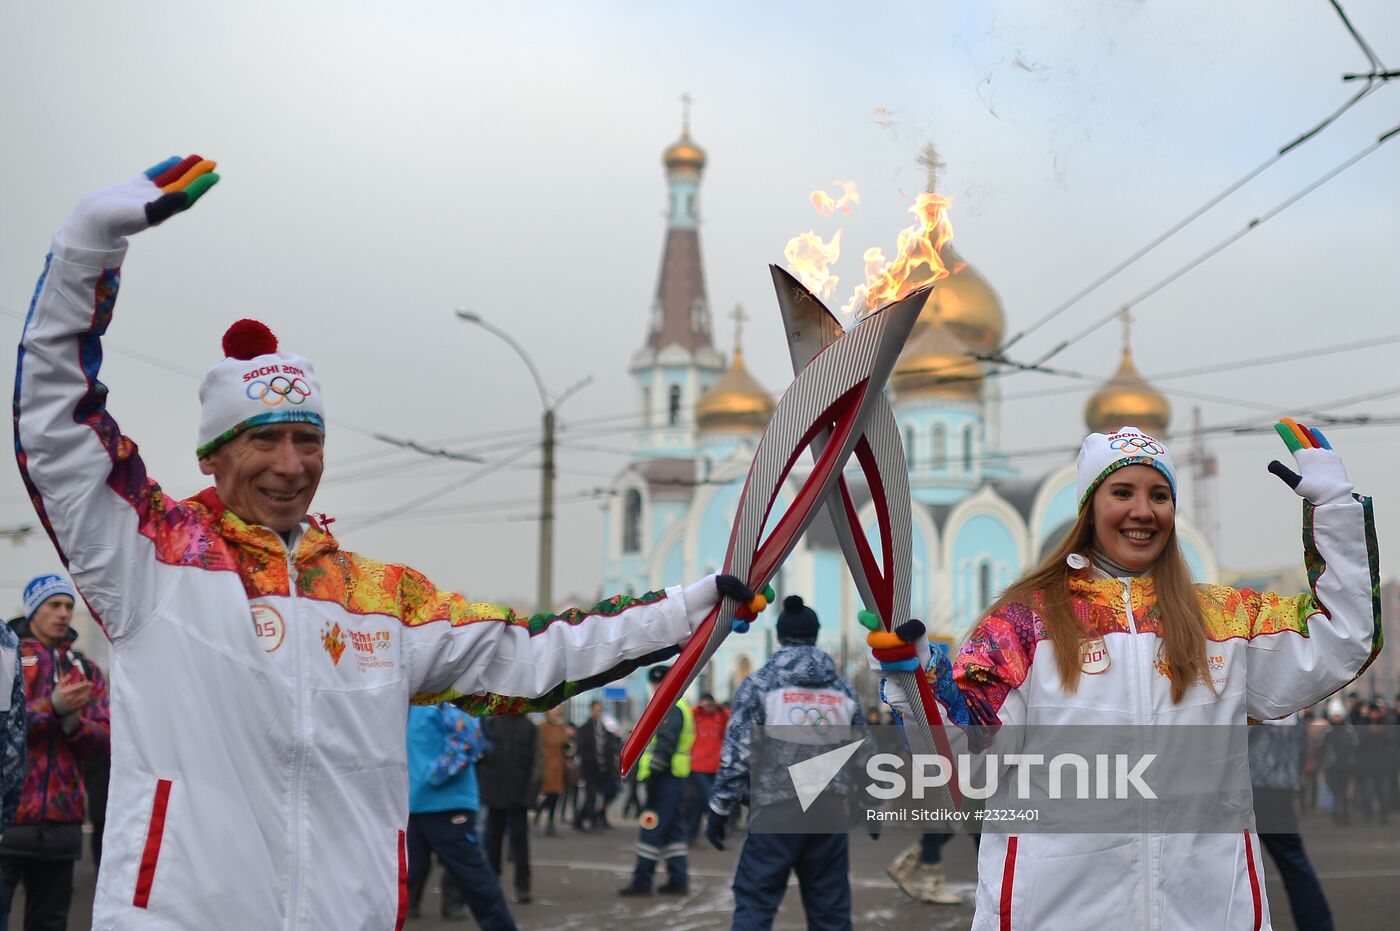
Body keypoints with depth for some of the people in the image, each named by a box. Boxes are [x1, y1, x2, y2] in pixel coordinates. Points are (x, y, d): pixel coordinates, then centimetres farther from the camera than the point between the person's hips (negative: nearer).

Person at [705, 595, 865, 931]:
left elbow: (737, 751, -6)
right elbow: (863, 754, 14)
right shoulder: (843, 689, 10)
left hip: (776, 812, -3)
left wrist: (720, 809, -1)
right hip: (831, 812, 4)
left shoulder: (760, 683, -1)